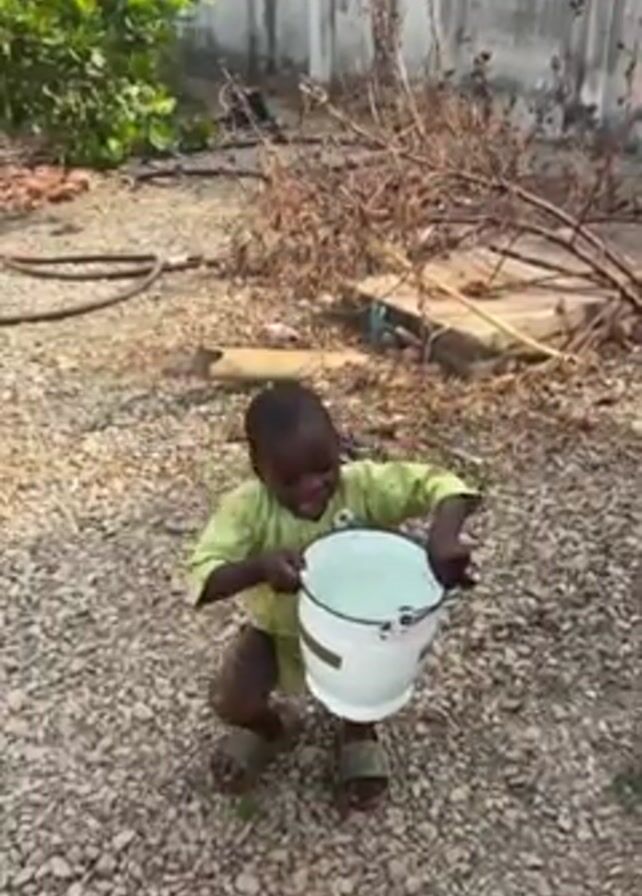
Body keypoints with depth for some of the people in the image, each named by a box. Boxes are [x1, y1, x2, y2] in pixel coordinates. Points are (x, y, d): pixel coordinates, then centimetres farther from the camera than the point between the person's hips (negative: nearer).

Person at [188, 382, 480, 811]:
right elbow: (203, 579, -34)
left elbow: (444, 486, -30)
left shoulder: (363, 484, -26)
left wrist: (444, 537, -51)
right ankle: (265, 726, 21)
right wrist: (259, 567, -53)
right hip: (278, 630, -1)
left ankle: (360, 729, 13)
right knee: (231, 701, -22)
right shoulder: (248, 507, -28)